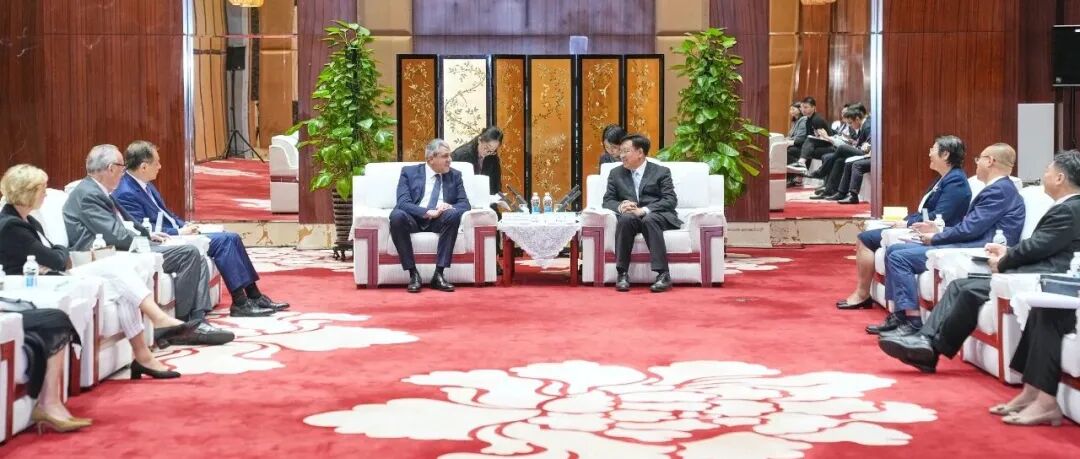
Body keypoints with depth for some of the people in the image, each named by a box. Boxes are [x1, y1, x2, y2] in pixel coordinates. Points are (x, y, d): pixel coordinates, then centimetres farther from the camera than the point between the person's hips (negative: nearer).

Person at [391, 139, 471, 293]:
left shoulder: (455, 175, 15)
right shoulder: (409, 172, 7)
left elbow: (464, 204, 6)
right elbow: (403, 203, -7)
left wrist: (450, 207, -18)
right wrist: (428, 212, -23)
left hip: (439, 221, 2)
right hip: (414, 218, -2)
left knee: (453, 214, -32)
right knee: (397, 215, -35)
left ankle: (439, 274, -29)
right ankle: (413, 273, -28)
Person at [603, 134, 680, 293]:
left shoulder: (661, 172, 8)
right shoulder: (616, 173, 18)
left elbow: (671, 200, -3)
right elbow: (607, 200, 12)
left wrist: (644, 210, -19)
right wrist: (620, 206, -13)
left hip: (657, 216, -2)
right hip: (629, 216, 2)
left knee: (649, 219, -37)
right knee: (626, 218, -34)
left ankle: (663, 274, -41)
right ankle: (622, 274, -34)